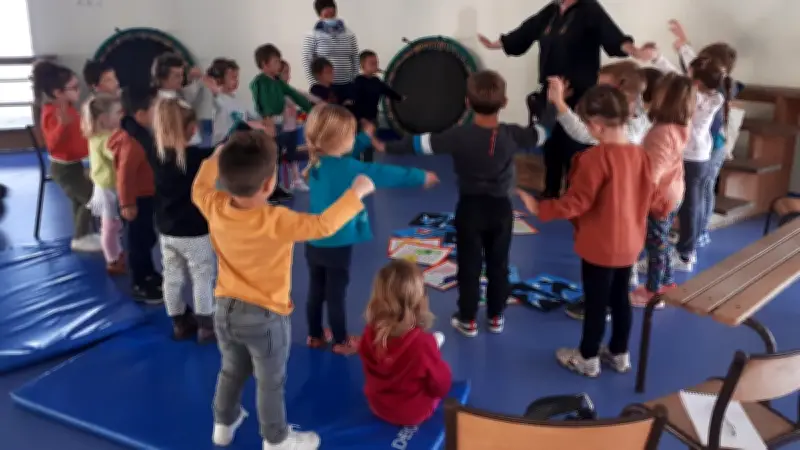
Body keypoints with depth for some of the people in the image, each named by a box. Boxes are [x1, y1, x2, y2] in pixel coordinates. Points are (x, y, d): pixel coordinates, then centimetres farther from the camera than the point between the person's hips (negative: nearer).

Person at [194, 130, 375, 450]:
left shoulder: (215, 208, -13)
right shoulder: (276, 221, -31)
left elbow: (199, 187, 9)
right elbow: (324, 226, -31)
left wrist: (215, 158, 21)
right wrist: (357, 192, -21)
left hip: (225, 310, 6)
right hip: (265, 317, -6)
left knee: (232, 370, 29)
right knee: (270, 383, 16)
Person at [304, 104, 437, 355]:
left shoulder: (317, 163, -1)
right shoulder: (347, 168, -23)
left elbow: (344, 150, 19)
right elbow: (385, 174, -15)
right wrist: (422, 177, -5)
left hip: (314, 243, 7)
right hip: (336, 246, -7)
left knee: (316, 292, 19)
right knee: (336, 295, 9)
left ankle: (315, 336, 35)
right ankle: (341, 342, 26)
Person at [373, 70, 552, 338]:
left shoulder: (459, 136, -19)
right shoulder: (512, 135, -13)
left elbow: (420, 144, -14)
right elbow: (542, 132, 4)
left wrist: (386, 147, -1)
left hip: (470, 208, -2)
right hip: (501, 208, 2)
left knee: (469, 266, 10)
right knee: (498, 265, 16)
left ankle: (468, 321, 20)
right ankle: (496, 317, 28)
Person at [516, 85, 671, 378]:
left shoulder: (595, 158, -24)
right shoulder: (640, 154, 0)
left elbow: (576, 202, -22)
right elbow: (651, 196, 10)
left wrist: (540, 208, -11)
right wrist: (665, 208, 32)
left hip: (599, 247, -7)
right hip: (629, 244, 8)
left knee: (595, 303, 7)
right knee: (620, 299, 21)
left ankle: (587, 359, 24)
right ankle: (619, 354, 36)